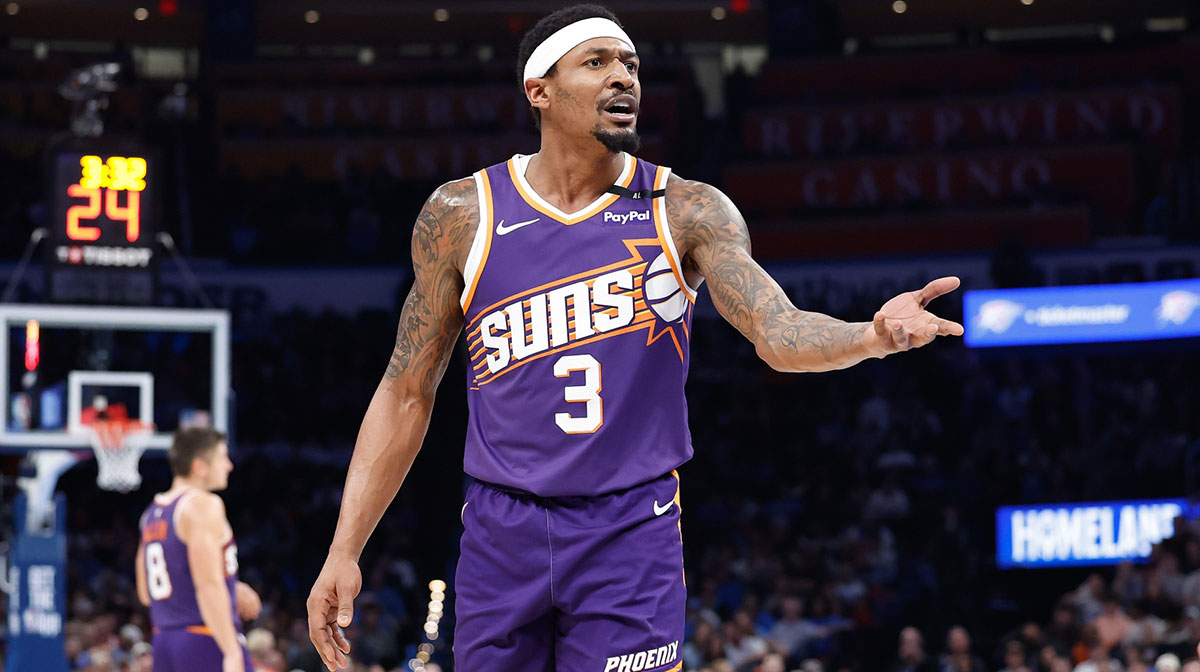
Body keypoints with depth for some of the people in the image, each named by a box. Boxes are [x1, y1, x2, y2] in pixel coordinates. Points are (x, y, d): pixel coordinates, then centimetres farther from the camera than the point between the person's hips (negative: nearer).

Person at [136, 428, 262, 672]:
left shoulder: (153, 513, 16)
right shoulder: (202, 505, -10)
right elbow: (209, 583, -20)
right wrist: (232, 652, -23)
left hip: (164, 642, 9)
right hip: (207, 642, -9)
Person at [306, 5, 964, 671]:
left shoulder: (687, 211, -1)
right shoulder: (462, 215, 1)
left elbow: (780, 333, -14)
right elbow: (407, 394, 7)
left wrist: (872, 335, -36)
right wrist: (345, 551, 2)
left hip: (632, 538, -1)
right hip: (501, 534, 1)